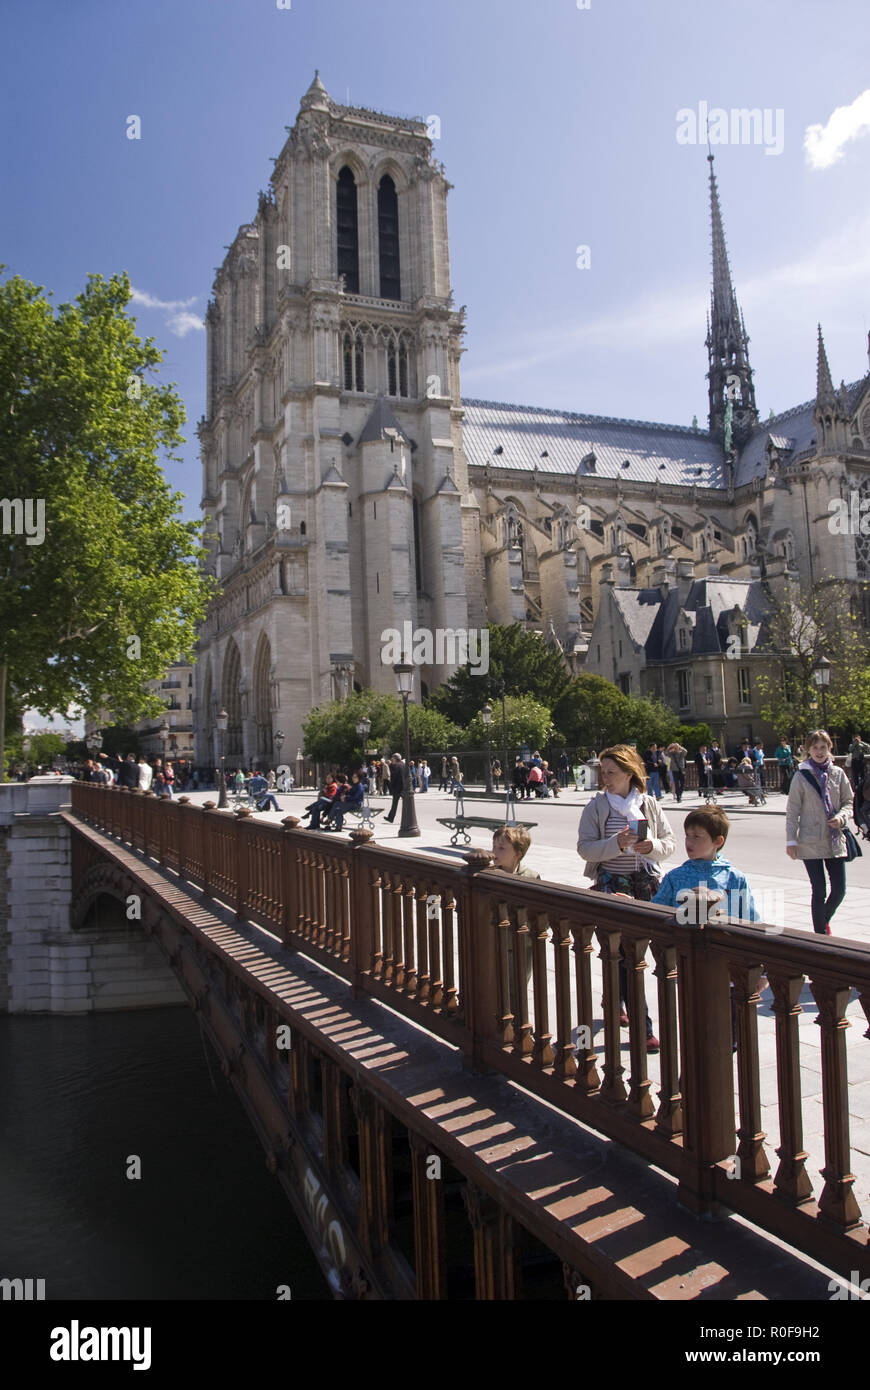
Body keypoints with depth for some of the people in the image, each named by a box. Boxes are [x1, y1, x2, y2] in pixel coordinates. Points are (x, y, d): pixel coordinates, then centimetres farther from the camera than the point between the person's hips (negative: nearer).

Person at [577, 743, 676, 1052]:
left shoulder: (649, 804, 4)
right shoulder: (596, 806, -3)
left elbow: (669, 842, 5)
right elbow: (585, 847, -8)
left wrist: (653, 846, -17)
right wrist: (616, 844, -23)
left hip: (645, 884, 3)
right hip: (611, 885, -3)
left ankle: (615, 1005, 37)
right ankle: (642, 1027, 0)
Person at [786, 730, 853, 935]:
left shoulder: (838, 774, 3)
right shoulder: (801, 776, -3)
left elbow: (848, 801, 12)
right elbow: (792, 810, -1)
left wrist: (842, 817, -9)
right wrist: (791, 840, -5)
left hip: (835, 840, 3)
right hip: (810, 841, -3)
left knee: (839, 890, 4)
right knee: (819, 892, 0)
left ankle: (824, 920, 33)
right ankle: (821, 933, 13)